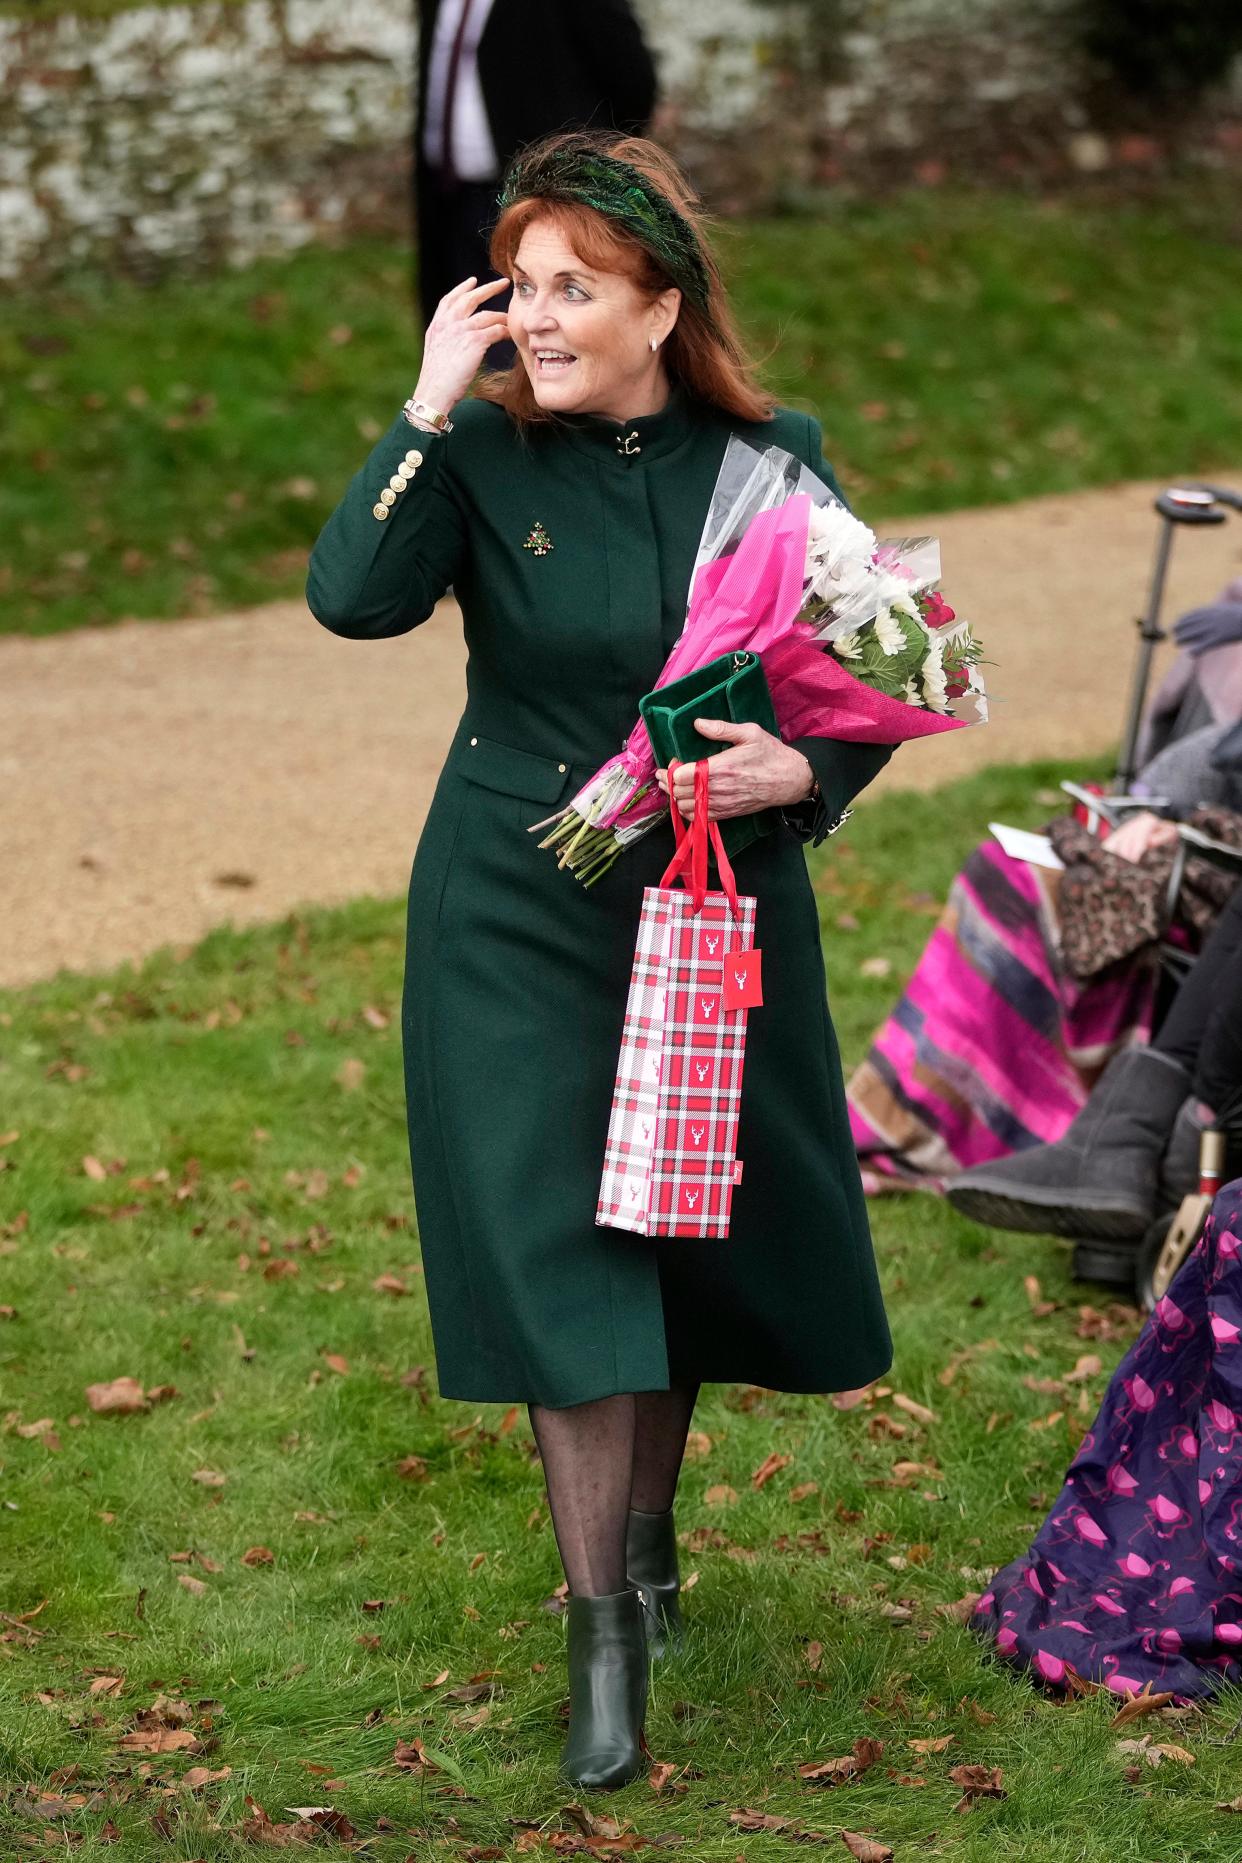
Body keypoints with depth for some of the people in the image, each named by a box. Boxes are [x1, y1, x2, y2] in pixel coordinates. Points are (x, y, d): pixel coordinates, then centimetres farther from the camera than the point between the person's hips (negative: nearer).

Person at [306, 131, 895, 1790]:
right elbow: (352, 598, -24)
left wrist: (804, 770, -17)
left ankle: (648, 1536, 39)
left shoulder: (774, 460, -4)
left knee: (690, 1240, 15)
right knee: (559, 1254, -6)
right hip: (522, 914, -2)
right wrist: (431, 408, -25)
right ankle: (604, 1637, 3)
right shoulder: (485, 455, -8)